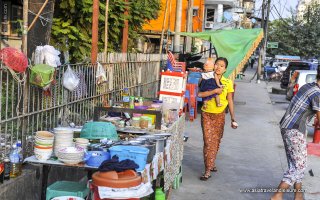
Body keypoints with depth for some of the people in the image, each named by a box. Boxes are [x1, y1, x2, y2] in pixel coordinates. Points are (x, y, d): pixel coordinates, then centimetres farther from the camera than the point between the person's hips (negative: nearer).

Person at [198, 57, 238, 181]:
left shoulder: (228, 82, 0)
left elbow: (230, 101, 4)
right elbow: (199, 94, -17)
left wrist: (233, 119, 4)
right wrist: (214, 91, -23)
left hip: (220, 115, 2)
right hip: (207, 114, -2)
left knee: (216, 141, 10)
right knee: (208, 141, -8)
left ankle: (211, 163, 30)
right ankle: (208, 170, -6)